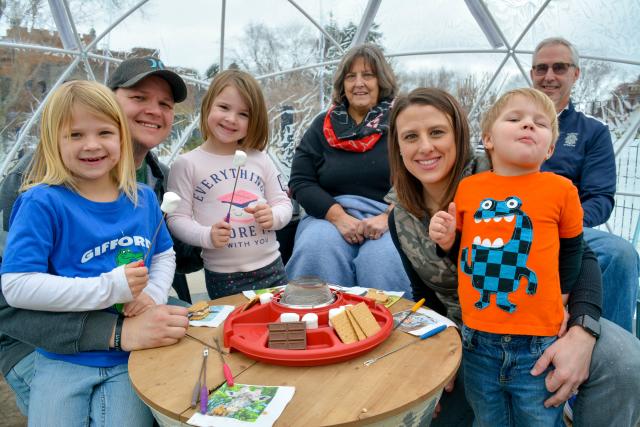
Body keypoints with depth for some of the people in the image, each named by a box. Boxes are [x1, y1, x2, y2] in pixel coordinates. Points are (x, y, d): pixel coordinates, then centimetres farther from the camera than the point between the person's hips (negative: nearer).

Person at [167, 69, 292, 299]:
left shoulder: (260, 159, 6)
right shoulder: (186, 164, -4)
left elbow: (283, 203, 10)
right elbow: (177, 218, -6)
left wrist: (274, 216, -11)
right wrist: (207, 236, -22)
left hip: (272, 268, 4)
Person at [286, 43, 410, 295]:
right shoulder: (323, 126, 12)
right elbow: (301, 182, 5)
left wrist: (387, 217, -16)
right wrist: (339, 217, -10)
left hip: (390, 218, -1)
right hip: (330, 216, 2)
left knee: (382, 259, -32)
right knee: (317, 249, -30)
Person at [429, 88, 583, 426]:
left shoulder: (561, 189, -5)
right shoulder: (467, 187, 1)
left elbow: (572, 248, 11)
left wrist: (560, 296, 7)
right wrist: (448, 241, -6)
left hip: (538, 343, -2)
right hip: (478, 340, 2)